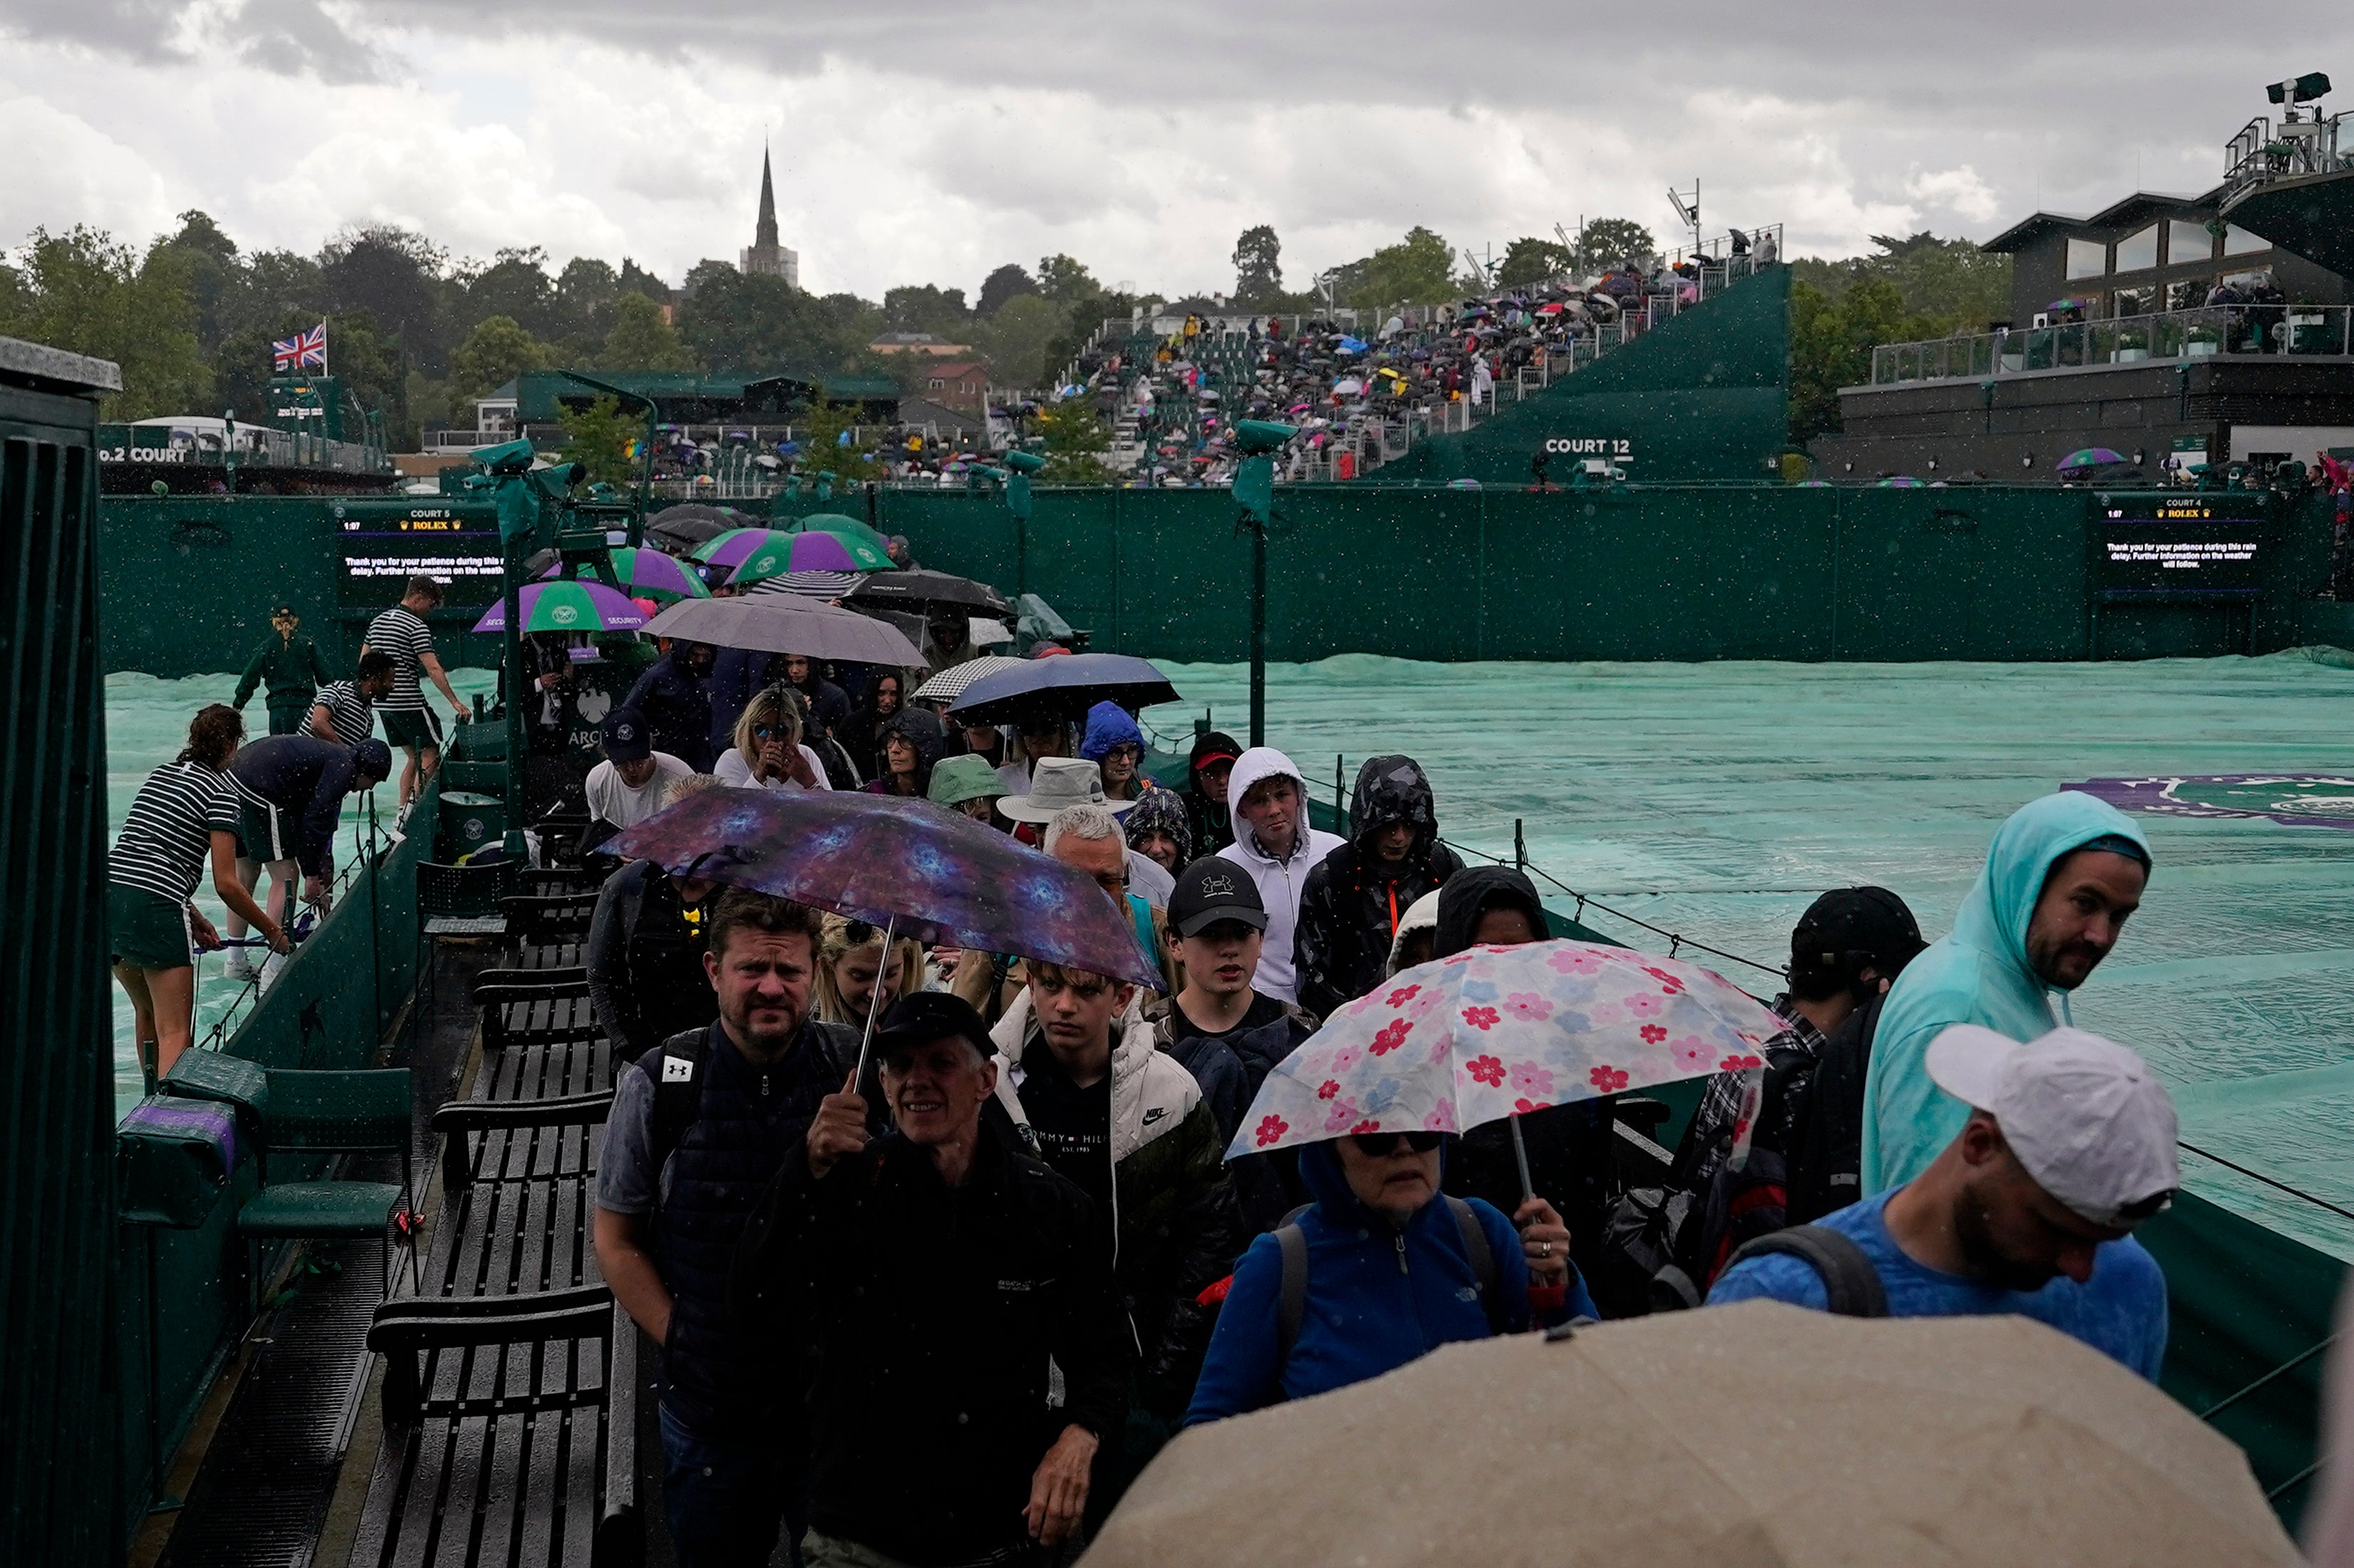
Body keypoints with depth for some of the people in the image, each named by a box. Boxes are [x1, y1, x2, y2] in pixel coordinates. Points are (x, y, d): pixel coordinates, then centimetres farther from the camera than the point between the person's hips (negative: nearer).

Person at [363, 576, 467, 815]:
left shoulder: (378, 621, 14)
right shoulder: (417, 626, -11)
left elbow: (364, 662, 19)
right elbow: (433, 669, -17)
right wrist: (455, 702, -16)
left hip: (383, 703, 9)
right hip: (409, 703, -9)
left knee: (414, 757, 15)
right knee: (430, 755, -2)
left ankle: (402, 812, 12)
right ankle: (412, 811, -9)